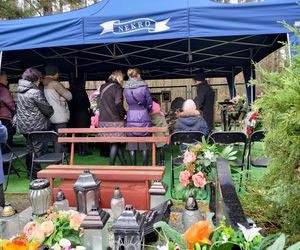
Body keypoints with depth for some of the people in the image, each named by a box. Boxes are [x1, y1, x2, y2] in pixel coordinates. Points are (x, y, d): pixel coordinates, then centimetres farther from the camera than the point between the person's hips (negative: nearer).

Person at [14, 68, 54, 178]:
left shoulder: (20, 91, 9)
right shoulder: (35, 92, -16)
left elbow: (20, 108, 15)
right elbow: (47, 108, -11)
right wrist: (50, 112, 9)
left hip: (23, 125, 8)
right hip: (36, 126, -8)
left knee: (29, 149, 16)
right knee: (38, 150, 1)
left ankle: (31, 172, 25)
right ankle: (37, 172, 5)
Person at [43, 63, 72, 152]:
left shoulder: (44, 85, 13)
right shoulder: (55, 83, -11)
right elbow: (69, 96, -8)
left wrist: (60, 97, 4)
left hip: (50, 116, 8)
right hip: (60, 116, -8)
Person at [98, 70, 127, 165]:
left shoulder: (103, 87, 12)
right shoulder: (117, 88, -10)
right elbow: (118, 103, -21)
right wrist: (124, 114, -10)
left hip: (103, 120, 7)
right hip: (114, 120, -7)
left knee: (116, 142, 13)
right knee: (115, 143, 4)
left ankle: (124, 163, 22)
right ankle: (111, 164, 7)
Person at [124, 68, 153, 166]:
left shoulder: (126, 88, 4)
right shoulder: (144, 87, -6)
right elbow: (149, 104, 2)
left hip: (131, 118, 2)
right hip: (143, 118, -2)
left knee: (132, 144, 8)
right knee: (144, 144, 6)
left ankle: (133, 166, 11)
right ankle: (145, 166, 10)